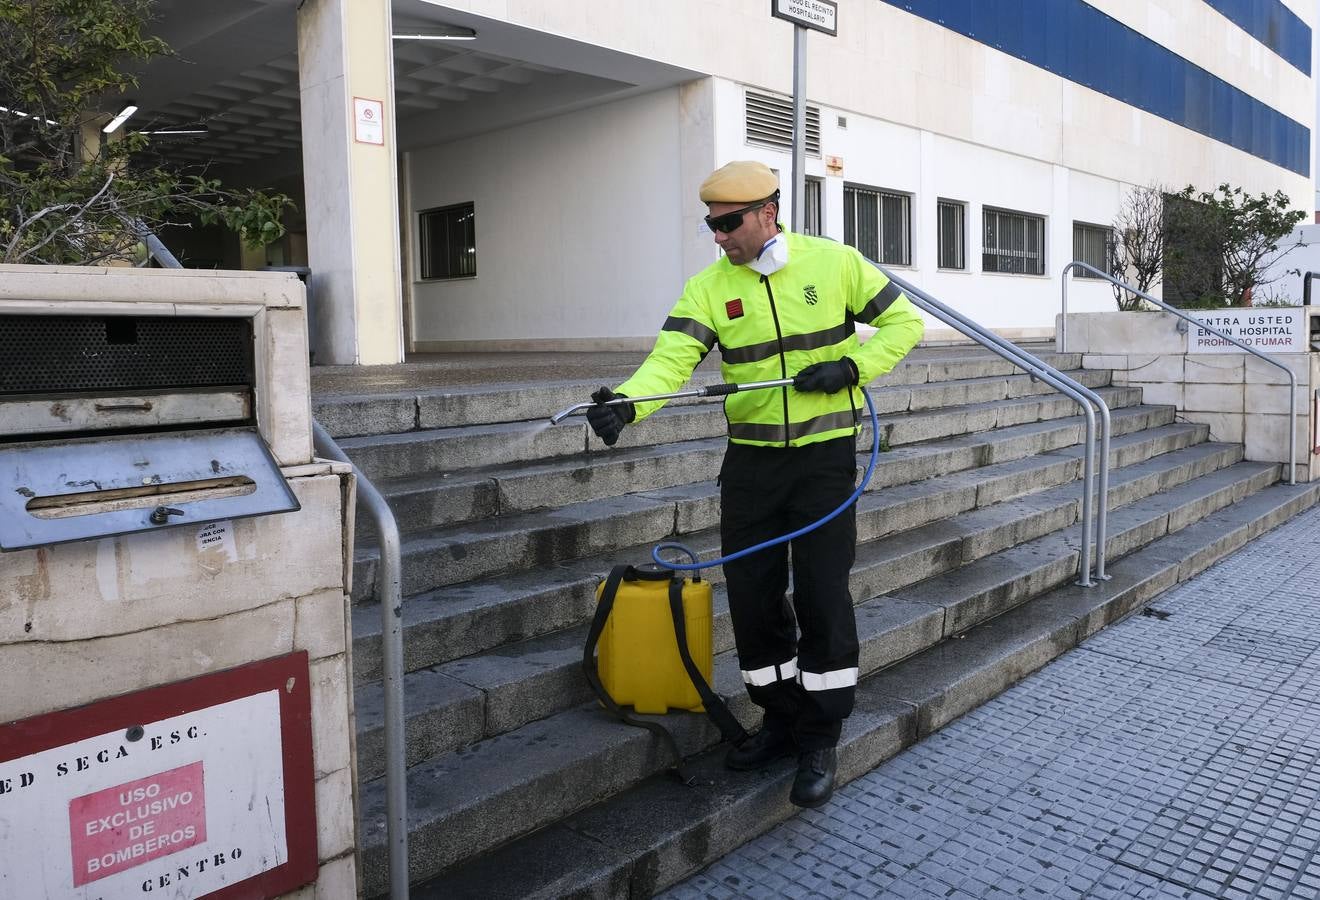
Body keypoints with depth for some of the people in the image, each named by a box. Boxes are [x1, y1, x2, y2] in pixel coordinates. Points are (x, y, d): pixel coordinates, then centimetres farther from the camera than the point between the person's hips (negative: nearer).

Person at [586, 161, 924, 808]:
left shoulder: (834, 263, -2)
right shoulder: (708, 287, 0)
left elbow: (903, 321, 5)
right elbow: (672, 358, -15)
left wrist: (852, 366, -12)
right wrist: (625, 402, -35)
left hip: (825, 453, -3)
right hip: (750, 458, 3)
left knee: (821, 594, -4)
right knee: (751, 594, 7)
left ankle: (821, 740, 13)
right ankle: (780, 719, 28)